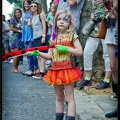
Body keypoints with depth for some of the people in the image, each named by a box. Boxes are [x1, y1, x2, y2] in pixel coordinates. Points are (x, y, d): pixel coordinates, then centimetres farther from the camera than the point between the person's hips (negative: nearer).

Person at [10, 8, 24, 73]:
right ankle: (14, 68, -6)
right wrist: (19, 31, -10)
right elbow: (11, 28, -5)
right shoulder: (13, 19, 2)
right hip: (15, 37, -5)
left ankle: (16, 68, 11)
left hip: (21, 38, 5)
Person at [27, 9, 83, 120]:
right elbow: (50, 55, 10)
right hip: (55, 70, 6)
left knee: (69, 98, -3)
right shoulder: (54, 38, 10)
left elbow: (80, 52, -11)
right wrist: (38, 53, -3)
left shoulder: (72, 36, -5)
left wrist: (66, 48, -18)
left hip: (67, 69, -6)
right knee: (59, 98, 15)